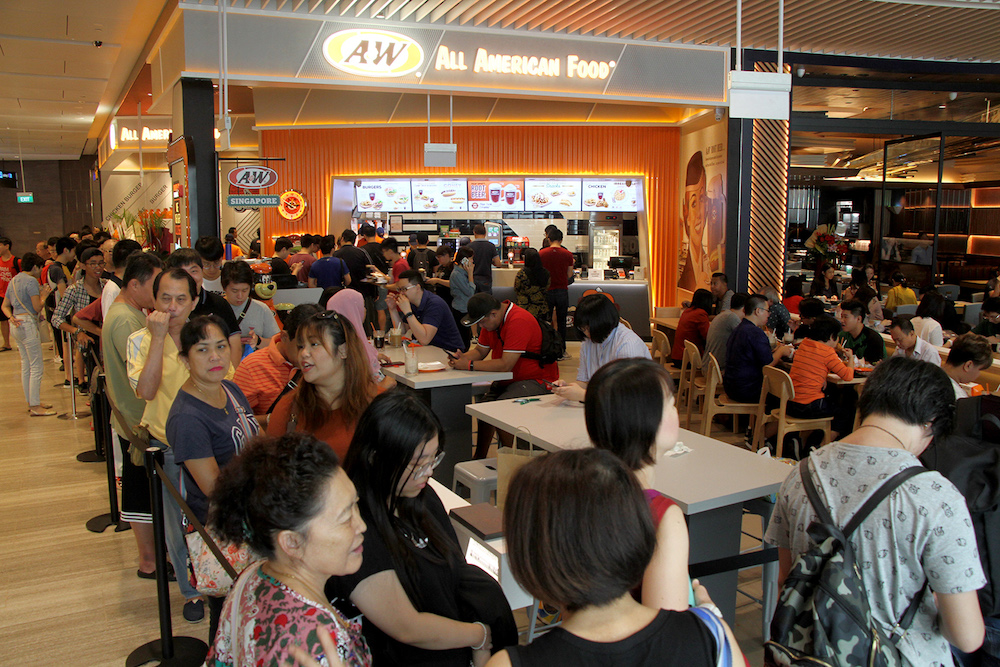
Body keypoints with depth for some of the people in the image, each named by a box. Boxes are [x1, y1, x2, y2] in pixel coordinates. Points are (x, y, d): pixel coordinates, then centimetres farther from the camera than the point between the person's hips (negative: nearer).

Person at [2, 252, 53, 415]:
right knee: (36, 367, -6)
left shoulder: (13, 280, 17)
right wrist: (44, 295, 1)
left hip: (17, 326, 10)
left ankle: (31, 402, 23)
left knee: (26, 366, 15)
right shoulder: (31, 281, -11)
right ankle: (35, 406, -5)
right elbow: (37, 308, -15)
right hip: (28, 324, -10)